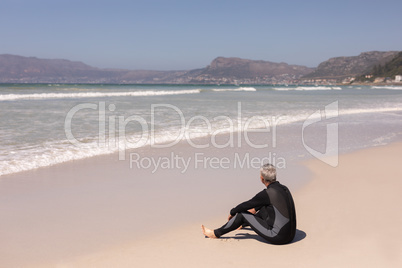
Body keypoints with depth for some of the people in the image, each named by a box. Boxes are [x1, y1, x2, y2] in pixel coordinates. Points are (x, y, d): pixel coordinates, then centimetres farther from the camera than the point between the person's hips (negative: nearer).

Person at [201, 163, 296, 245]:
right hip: (290, 236, 7)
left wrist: (232, 213, 17)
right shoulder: (284, 189, 7)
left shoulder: (266, 193, -16)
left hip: (277, 238, -7)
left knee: (242, 214, 5)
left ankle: (216, 233, 21)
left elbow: (245, 205, -2)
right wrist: (255, 209, 45)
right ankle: (243, 224, 54)